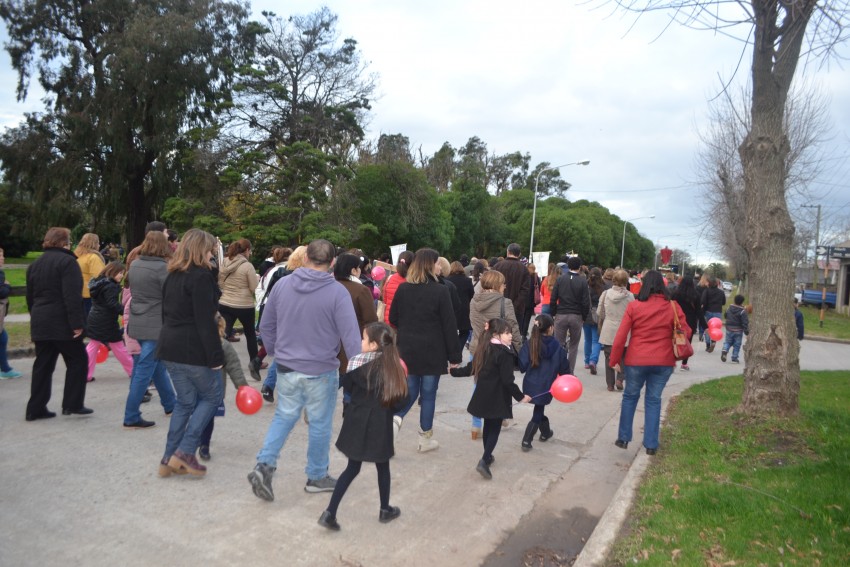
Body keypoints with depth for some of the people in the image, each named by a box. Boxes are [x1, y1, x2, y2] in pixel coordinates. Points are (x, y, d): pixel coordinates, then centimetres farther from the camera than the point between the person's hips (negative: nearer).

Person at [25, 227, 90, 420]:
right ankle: (72, 404, 4)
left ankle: (36, 409, 12)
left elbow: (30, 297, 20)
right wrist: (77, 322, -19)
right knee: (77, 361, 4)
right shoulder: (67, 261, -10)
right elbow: (72, 296, -19)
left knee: (42, 366, 11)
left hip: (40, 324, 7)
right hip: (62, 323, -7)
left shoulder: (34, 265, 15)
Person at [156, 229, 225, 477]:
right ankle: (185, 452, 3)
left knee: (185, 401, 16)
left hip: (170, 347, 8)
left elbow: (167, 313, 18)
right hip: (194, 350, -8)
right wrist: (216, 356, -17)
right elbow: (205, 321, -19)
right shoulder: (201, 276, -14)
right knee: (212, 396, 8)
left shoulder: (173, 276, 14)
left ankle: (169, 460, 18)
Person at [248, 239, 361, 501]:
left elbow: (266, 325, 7)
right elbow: (351, 336, -18)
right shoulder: (337, 292, -16)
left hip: (286, 368, 4)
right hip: (321, 371, -3)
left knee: (284, 417, 21)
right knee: (320, 424, 12)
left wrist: (275, 351, 23)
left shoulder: (282, 284, -3)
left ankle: (264, 464, 7)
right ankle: (317, 477, 28)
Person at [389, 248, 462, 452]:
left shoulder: (402, 289, 1)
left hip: (407, 350, 4)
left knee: (411, 390, 17)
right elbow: (449, 326, -11)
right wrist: (454, 355, -4)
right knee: (428, 394, 8)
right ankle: (426, 439, 18)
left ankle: (396, 418, -8)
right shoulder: (440, 291, -12)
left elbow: (393, 319, 10)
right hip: (432, 352, -4)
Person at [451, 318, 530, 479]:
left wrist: (453, 371, 28)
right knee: (495, 429, 0)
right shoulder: (504, 353, -17)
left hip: (482, 396, 7)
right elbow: (507, 381, -19)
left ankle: (487, 456, 34)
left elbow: (470, 369, 12)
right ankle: (484, 462, -10)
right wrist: (520, 396, -10)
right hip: (497, 398, -7)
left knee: (488, 426, 21)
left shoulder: (483, 349, 5)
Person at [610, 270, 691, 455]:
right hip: (663, 362, 1)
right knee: (654, 400, 12)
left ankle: (623, 438, 20)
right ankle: (651, 444, 16)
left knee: (630, 396, 16)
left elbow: (621, 336, -6)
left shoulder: (634, 306, -6)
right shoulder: (673, 307, -4)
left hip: (636, 360, -1)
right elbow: (685, 333, 1)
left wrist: (615, 359, 2)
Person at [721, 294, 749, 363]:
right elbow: (745, 322, -16)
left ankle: (725, 351, -12)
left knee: (728, 342, 15)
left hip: (729, 329, 4)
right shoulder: (742, 311, -15)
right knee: (737, 345, 6)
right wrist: (746, 331, -12)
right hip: (738, 331, -4)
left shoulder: (729, 309, 1)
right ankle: (734, 358, 8)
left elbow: (726, 316, 14)